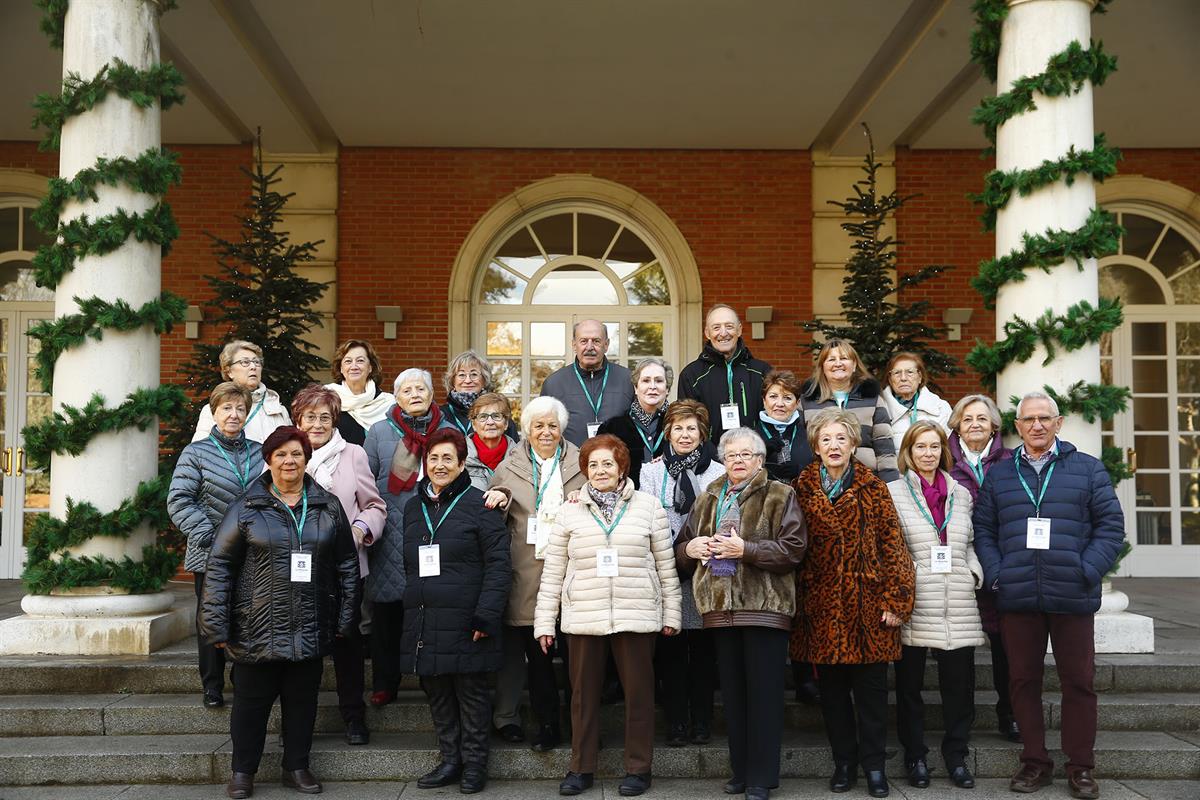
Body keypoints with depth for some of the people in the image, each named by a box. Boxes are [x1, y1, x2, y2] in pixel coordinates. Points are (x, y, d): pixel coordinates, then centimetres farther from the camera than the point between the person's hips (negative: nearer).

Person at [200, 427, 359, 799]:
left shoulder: (328, 506, 5)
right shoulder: (246, 508, -2)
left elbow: (347, 564, 9)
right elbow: (220, 566, -2)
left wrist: (345, 617, 5)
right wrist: (216, 625, -5)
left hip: (310, 629, 2)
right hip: (257, 629, -2)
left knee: (302, 700, 11)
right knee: (251, 702, 8)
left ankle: (297, 767, 26)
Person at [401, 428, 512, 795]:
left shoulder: (478, 504, -4)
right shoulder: (413, 508, 15)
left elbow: (499, 563, -9)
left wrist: (486, 614, -16)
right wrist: (413, 608, 11)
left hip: (465, 623, -5)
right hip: (424, 624, 5)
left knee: (472, 694, 4)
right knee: (438, 696, 12)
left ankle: (474, 764, 16)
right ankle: (450, 760, 24)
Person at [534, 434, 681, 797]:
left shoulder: (648, 506, 4)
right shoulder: (570, 512, 6)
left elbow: (666, 564, 6)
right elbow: (552, 572, 7)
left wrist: (670, 613, 4)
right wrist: (545, 621, 4)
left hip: (636, 616, -1)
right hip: (584, 617, 1)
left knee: (638, 692, 5)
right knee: (583, 693, 7)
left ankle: (638, 768, 19)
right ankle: (581, 767, 21)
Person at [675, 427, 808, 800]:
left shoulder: (780, 496, 1)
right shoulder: (707, 499, 16)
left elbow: (793, 548, -10)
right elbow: (681, 547, 21)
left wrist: (745, 549, -17)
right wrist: (690, 548, -2)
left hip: (764, 605, -5)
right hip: (721, 606, 5)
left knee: (763, 695, -1)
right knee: (733, 693, 12)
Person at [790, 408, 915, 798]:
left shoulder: (872, 487, 1)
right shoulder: (802, 488, 4)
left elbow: (891, 544, -3)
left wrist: (895, 600, -8)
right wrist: (797, 601, 2)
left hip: (868, 600, -1)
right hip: (822, 604, 2)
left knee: (871, 687, 4)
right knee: (832, 687, 9)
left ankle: (873, 765, 16)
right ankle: (844, 762, 22)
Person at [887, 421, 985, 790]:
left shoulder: (961, 494, 15)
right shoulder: (893, 492, 2)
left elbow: (970, 544, 21)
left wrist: (975, 573, 4)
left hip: (958, 607, 3)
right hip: (913, 604, -3)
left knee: (959, 684, 5)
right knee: (910, 684, 6)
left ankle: (956, 756, 19)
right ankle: (915, 757, 19)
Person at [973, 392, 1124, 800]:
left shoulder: (1087, 469, 6)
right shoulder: (999, 475, 11)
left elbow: (1111, 524, 1)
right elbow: (983, 528, 8)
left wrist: (1087, 572, -10)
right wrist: (996, 574, -5)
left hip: (1072, 597, -2)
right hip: (1017, 598, 2)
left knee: (1078, 681, 5)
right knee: (1023, 679, 7)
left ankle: (1081, 766, 18)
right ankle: (1035, 762, 20)